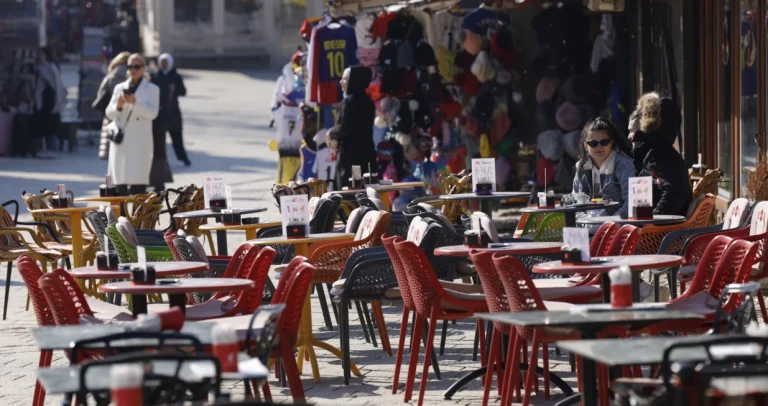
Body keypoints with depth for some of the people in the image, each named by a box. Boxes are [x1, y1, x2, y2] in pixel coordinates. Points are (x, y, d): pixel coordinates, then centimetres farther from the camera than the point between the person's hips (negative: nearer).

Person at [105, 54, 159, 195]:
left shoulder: (151, 89, 7)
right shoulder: (120, 87, 16)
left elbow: (152, 113, -7)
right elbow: (109, 113, 11)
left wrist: (134, 102, -19)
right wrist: (118, 105, -10)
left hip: (140, 142, -3)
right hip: (120, 140, 3)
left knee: (138, 182, -11)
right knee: (119, 183, 0)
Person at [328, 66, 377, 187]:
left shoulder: (350, 101, -13)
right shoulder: (367, 101, 14)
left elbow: (345, 127, -18)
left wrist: (332, 134, 1)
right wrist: (338, 139, 11)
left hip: (351, 155, -9)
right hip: (366, 153, 9)